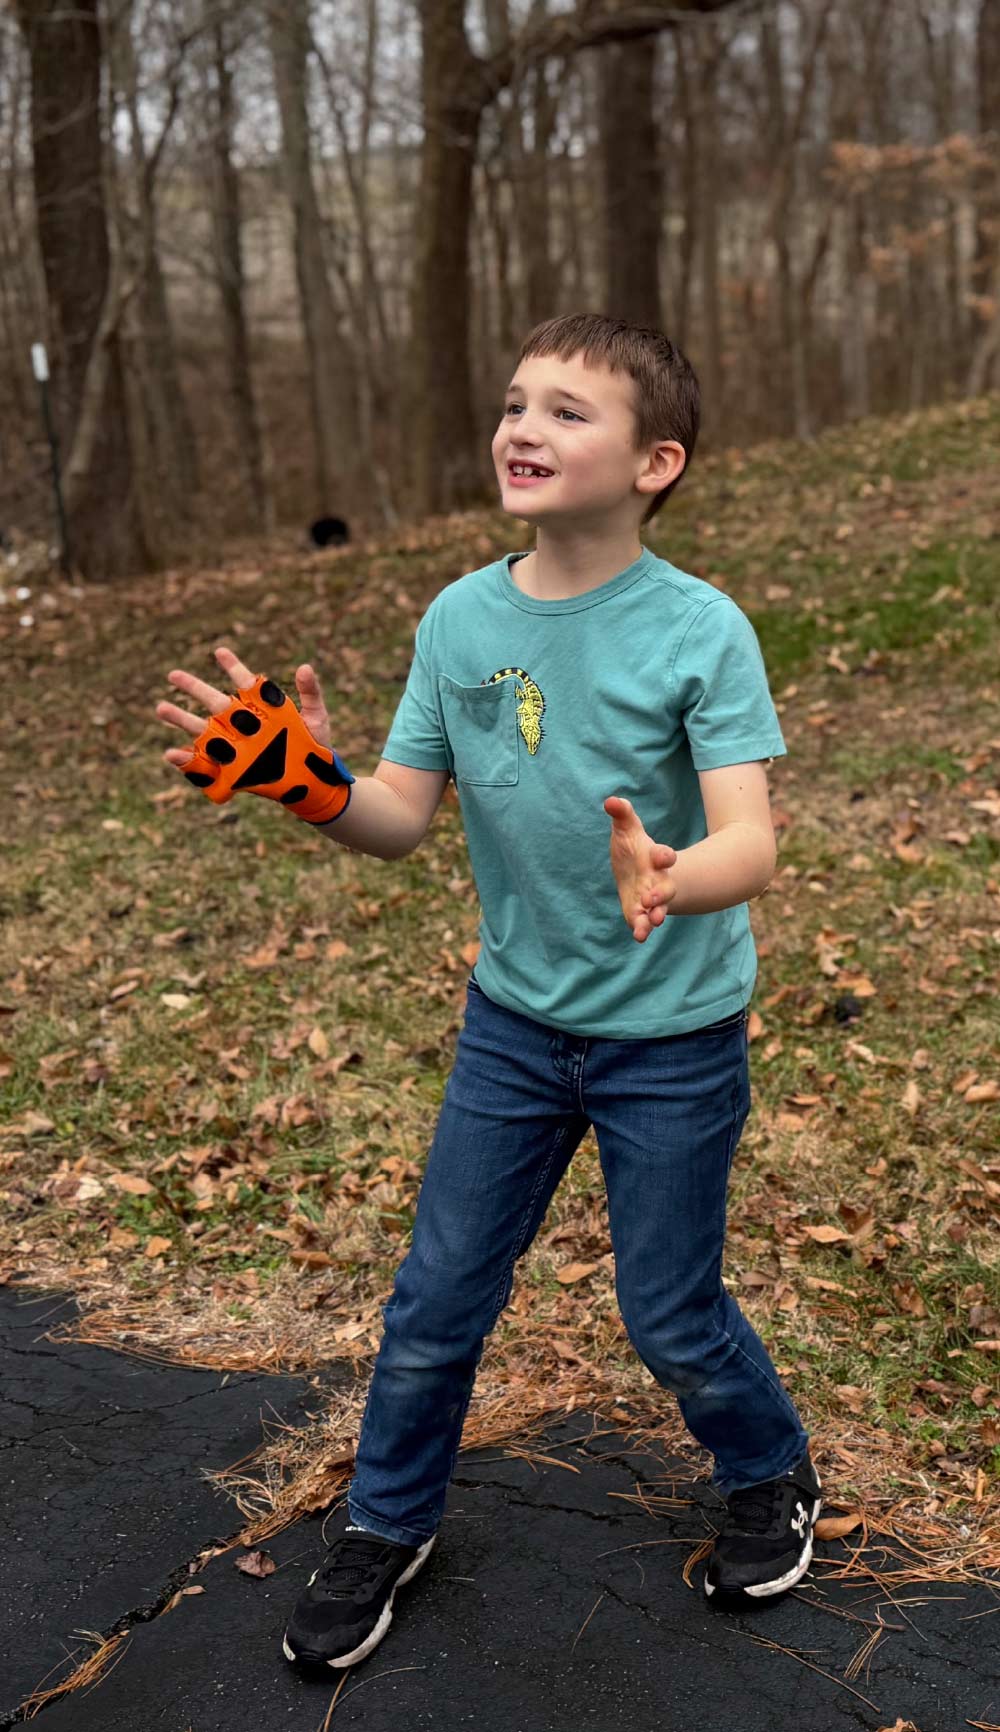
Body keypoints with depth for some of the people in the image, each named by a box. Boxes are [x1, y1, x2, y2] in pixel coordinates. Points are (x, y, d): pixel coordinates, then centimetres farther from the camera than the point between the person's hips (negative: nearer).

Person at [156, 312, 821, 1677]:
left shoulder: (700, 628, -18)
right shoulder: (461, 618, -5)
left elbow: (750, 844, -25)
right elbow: (402, 821, -3)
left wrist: (668, 883, -47)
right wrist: (318, 785, -24)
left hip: (673, 1034, -3)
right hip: (515, 1016, 4)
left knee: (671, 1319, 9)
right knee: (438, 1294, 11)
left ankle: (773, 1477, 40)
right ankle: (387, 1526, 35)